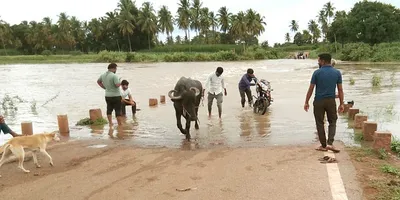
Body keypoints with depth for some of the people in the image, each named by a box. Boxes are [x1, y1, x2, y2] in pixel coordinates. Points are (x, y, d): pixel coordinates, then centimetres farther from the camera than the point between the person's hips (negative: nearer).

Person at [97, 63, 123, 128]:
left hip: (107, 96, 6)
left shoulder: (103, 75, 5)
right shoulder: (114, 76, -19)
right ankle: (120, 125, 6)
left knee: (109, 110, 16)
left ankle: (110, 124, 19)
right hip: (116, 96, -6)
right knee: (118, 111, 1)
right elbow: (117, 85, -27)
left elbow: (98, 81, 21)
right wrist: (120, 83, -5)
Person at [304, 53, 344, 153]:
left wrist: (306, 102, 2)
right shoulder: (337, 73, 1)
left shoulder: (317, 73, -7)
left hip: (319, 101, -2)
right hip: (331, 101, 2)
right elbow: (340, 90, 1)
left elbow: (311, 89, -5)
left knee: (320, 123, 9)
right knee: (332, 122, 14)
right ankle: (330, 143, -1)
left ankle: (323, 146, 14)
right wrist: (341, 104, 7)